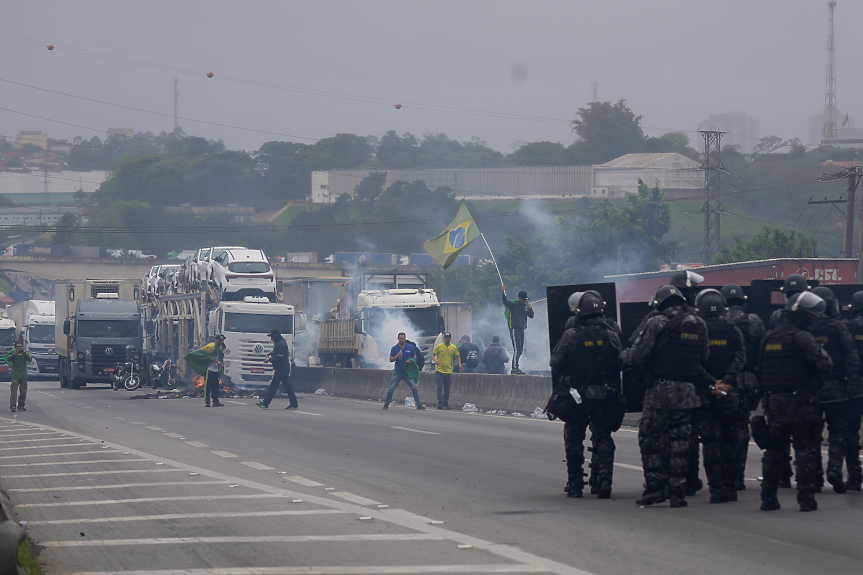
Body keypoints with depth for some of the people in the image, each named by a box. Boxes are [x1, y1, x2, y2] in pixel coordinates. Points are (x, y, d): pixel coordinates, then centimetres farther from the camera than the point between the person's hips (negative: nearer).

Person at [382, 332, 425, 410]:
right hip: (397, 372, -1)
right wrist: (397, 356, -16)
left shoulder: (410, 347, 6)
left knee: (414, 388, -7)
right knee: (391, 389, -2)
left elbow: (415, 357, 14)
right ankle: (386, 404, 11)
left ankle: (419, 405, -1)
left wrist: (410, 360, -8)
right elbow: (390, 360, 3)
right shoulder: (394, 348, 3)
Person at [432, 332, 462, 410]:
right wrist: (435, 360, -21)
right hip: (439, 370, -3)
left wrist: (459, 364, -4)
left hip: (448, 371, 3)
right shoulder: (439, 346, -2)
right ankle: (440, 404, -15)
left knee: (447, 389, 8)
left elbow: (458, 356, 13)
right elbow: (433, 355, 1)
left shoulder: (453, 347, 5)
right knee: (440, 388, -12)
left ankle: (445, 404, 17)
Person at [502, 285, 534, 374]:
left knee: (520, 350, 9)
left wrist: (529, 307, 0)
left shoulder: (525, 306, 16)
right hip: (514, 329, -8)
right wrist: (503, 292, -37)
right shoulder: (513, 304, -4)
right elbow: (504, 301, -22)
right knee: (517, 349, -15)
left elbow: (531, 315, 16)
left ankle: (515, 368, 15)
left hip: (521, 329, 8)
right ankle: (514, 369, -16)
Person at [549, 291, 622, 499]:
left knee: (574, 439, 11)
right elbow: (620, 365, -2)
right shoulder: (612, 336, -4)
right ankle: (604, 478, -9)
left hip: (578, 396, -2)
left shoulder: (572, 335, -14)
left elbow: (555, 363, -10)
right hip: (605, 395, 2)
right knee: (603, 439, 10)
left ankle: (575, 485, 13)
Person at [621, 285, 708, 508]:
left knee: (650, 437, 6)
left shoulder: (655, 324, -9)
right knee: (680, 440, 8)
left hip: (660, 389, -4)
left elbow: (637, 357, -11)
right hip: (687, 390, 4)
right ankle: (677, 492, 6)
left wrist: (624, 355, 10)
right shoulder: (698, 325, 6)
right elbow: (704, 356, 13)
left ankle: (655, 487, 0)